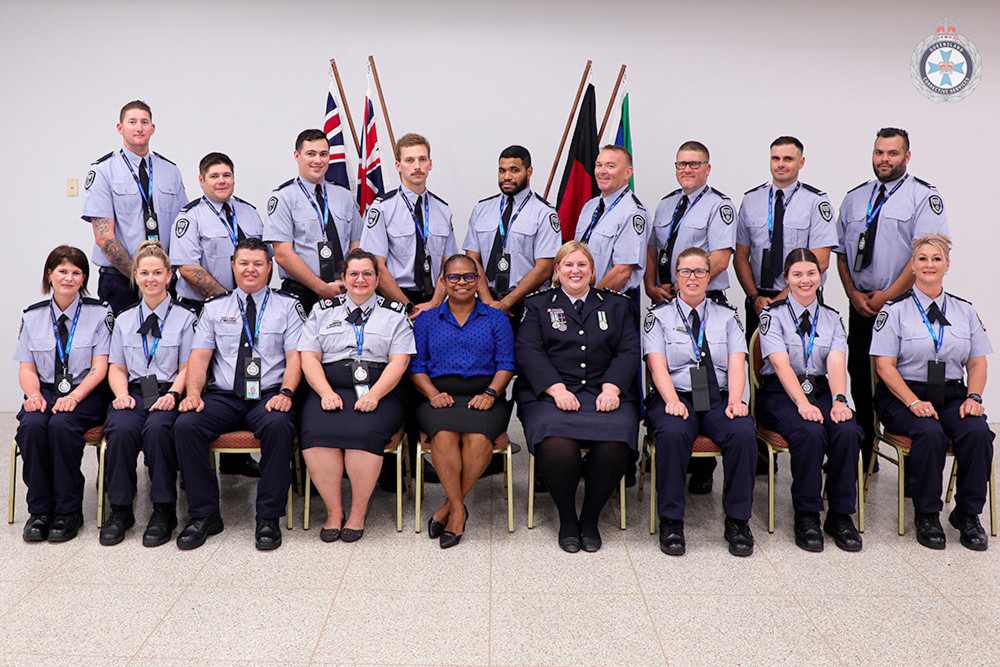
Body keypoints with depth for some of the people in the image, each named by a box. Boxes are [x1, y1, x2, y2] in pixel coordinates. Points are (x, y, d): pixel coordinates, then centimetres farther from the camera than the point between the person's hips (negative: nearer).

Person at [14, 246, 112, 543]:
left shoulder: (99, 313, 2)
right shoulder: (32, 316, 12)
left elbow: (99, 368, -4)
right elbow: (26, 367, 9)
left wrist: (74, 397, -19)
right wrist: (34, 395, -12)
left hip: (84, 394, -3)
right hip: (45, 390, 3)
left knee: (61, 425, -32)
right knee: (32, 425, -28)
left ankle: (68, 512, -19)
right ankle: (39, 510, -16)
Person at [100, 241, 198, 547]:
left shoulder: (185, 318, 8)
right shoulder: (124, 320, 20)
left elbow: (187, 367, 3)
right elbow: (117, 367, 16)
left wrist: (172, 394, -16)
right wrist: (122, 393, -5)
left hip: (168, 393, -3)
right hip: (134, 392, 3)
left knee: (157, 428, -34)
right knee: (120, 429, -30)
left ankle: (164, 511, -22)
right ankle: (120, 510, -16)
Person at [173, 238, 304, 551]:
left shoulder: (288, 306, 11)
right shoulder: (214, 307, 16)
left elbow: (295, 356, 0)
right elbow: (199, 356, 8)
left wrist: (285, 393, -17)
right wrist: (193, 392, -10)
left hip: (268, 396, -2)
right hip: (223, 396, 3)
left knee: (278, 425, -35)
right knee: (185, 425, -25)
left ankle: (268, 518, -21)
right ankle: (204, 514, -10)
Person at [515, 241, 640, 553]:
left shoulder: (616, 305, 21)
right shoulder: (538, 305, 17)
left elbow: (629, 351, 10)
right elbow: (528, 352, 3)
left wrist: (611, 388, -9)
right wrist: (557, 389, -13)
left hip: (604, 394, 1)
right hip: (551, 395, -1)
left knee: (616, 443, -30)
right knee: (556, 445, -33)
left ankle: (590, 519, -6)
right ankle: (567, 519, -7)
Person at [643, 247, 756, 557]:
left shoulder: (726, 316, 17)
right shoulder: (659, 315, 10)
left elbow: (736, 364, 5)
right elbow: (657, 365, -3)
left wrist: (735, 401, -14)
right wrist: (673, 400, -20)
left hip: (719, 398, 2)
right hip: (675, 396, -2)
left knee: (743, 433, -29)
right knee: (672, 434, -35)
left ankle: (737, 520, -14)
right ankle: (671, 522, -21)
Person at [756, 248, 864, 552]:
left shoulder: (832, 318, 14)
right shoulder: (773, 314, 2)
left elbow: (837, 362, -2)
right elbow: (781, 364, -12)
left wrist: (839, 401, -21)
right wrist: (802, 403, -26)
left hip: (821, 391, 4)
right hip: (780, 394, -3)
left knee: (848, 431, -27)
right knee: (810, 433, -33)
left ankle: (841, 515, -13)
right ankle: (806, 516, -17)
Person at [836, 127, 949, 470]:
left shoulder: (924, 196, -1)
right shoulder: (854, 198, 15)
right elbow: (841, 252, 14)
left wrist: (887, 296, -14)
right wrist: (854, 295, 1)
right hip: (861, 306, 5)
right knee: (859, 377, 8)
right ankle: (865, 457, 20)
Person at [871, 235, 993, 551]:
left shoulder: (964, 310, 14)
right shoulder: (895, 310, 1)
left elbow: (977, 362, 13)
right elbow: (885, 365, -6)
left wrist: (973, 397, -6)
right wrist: (914, 402, -18)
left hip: (952, 395, 4)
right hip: (902, 396, -3)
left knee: (978, 432, -27)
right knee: (930, 433, -32)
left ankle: (967, 514, -9)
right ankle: (926, 516, -15)